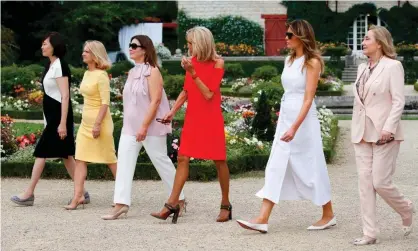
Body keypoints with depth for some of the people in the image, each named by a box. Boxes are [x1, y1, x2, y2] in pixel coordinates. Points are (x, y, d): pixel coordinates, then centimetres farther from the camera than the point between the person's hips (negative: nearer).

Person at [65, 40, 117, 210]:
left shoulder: (101, 76, -14)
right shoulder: (87, 73, 11)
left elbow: (105, 102, -19)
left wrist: (98, 124, -23)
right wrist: (89, 122, 19)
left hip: (99, 122, -8)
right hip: (85, 122, 9)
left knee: (110, 159, 2)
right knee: (80, 159, 0)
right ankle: (78, 196, -4)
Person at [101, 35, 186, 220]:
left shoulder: (152, 72, -11)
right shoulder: (132, 72, 13)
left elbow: (155, 101, -18)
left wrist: (144, 126, -23)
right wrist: (128, 124, 17)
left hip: (151, 127, -8)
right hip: (130, 127, 8)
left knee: (161, 161, 1)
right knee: (124, 161, -4)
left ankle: (179, 199, 16)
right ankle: (121, 204, -8)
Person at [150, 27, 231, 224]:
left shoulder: (217, 63, -8)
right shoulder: (192, 61, 8)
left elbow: (208, 94, -15)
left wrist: (193, 73, -21)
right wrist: (172, 111, 8)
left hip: (211, 119, -5)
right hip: (192, 117, 5)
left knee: (219, 161, 2)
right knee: (182, 158, -2)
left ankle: (225, 205, 15)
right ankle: (172, 204, -2)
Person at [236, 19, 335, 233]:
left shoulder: (312, 62, -12)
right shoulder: (289, 60, 10)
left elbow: (308, 99, -18)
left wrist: (295, 127, -25)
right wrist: (285, 123, 17)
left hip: (303, 120, -7)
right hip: (285, 118, 7)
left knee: (311, 168, 3)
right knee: (276, 167, 0)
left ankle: (328, 215, 20)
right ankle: (262, 219, -4)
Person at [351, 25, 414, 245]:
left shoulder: (392, 66, -7)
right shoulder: (362, 68, 14)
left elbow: (398, 101, -12)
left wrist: (388, 128, -21)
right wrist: (355, 130, 13)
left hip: (384, 134, -7)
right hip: (362, 134, 7)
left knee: (380, 182, -7)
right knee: (365, 182, 2)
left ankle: (406, 210, 22)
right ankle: (369, 233, 5)